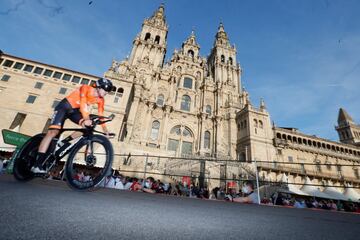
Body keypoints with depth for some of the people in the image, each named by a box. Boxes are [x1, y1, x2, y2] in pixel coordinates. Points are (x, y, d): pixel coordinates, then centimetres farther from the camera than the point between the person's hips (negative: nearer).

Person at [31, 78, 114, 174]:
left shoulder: (100, 100, -6)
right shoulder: (86, 88, -23)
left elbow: (100, 115, -8)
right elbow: (83, 103, -38)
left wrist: (105, 130, -16)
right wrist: (86, 119, -52)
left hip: (75, 110, 6)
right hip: (64, 107, -6)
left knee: (89, 126, -18)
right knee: (53, 132, -17)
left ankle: (64, 142, -2)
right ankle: (37, 165, -15)